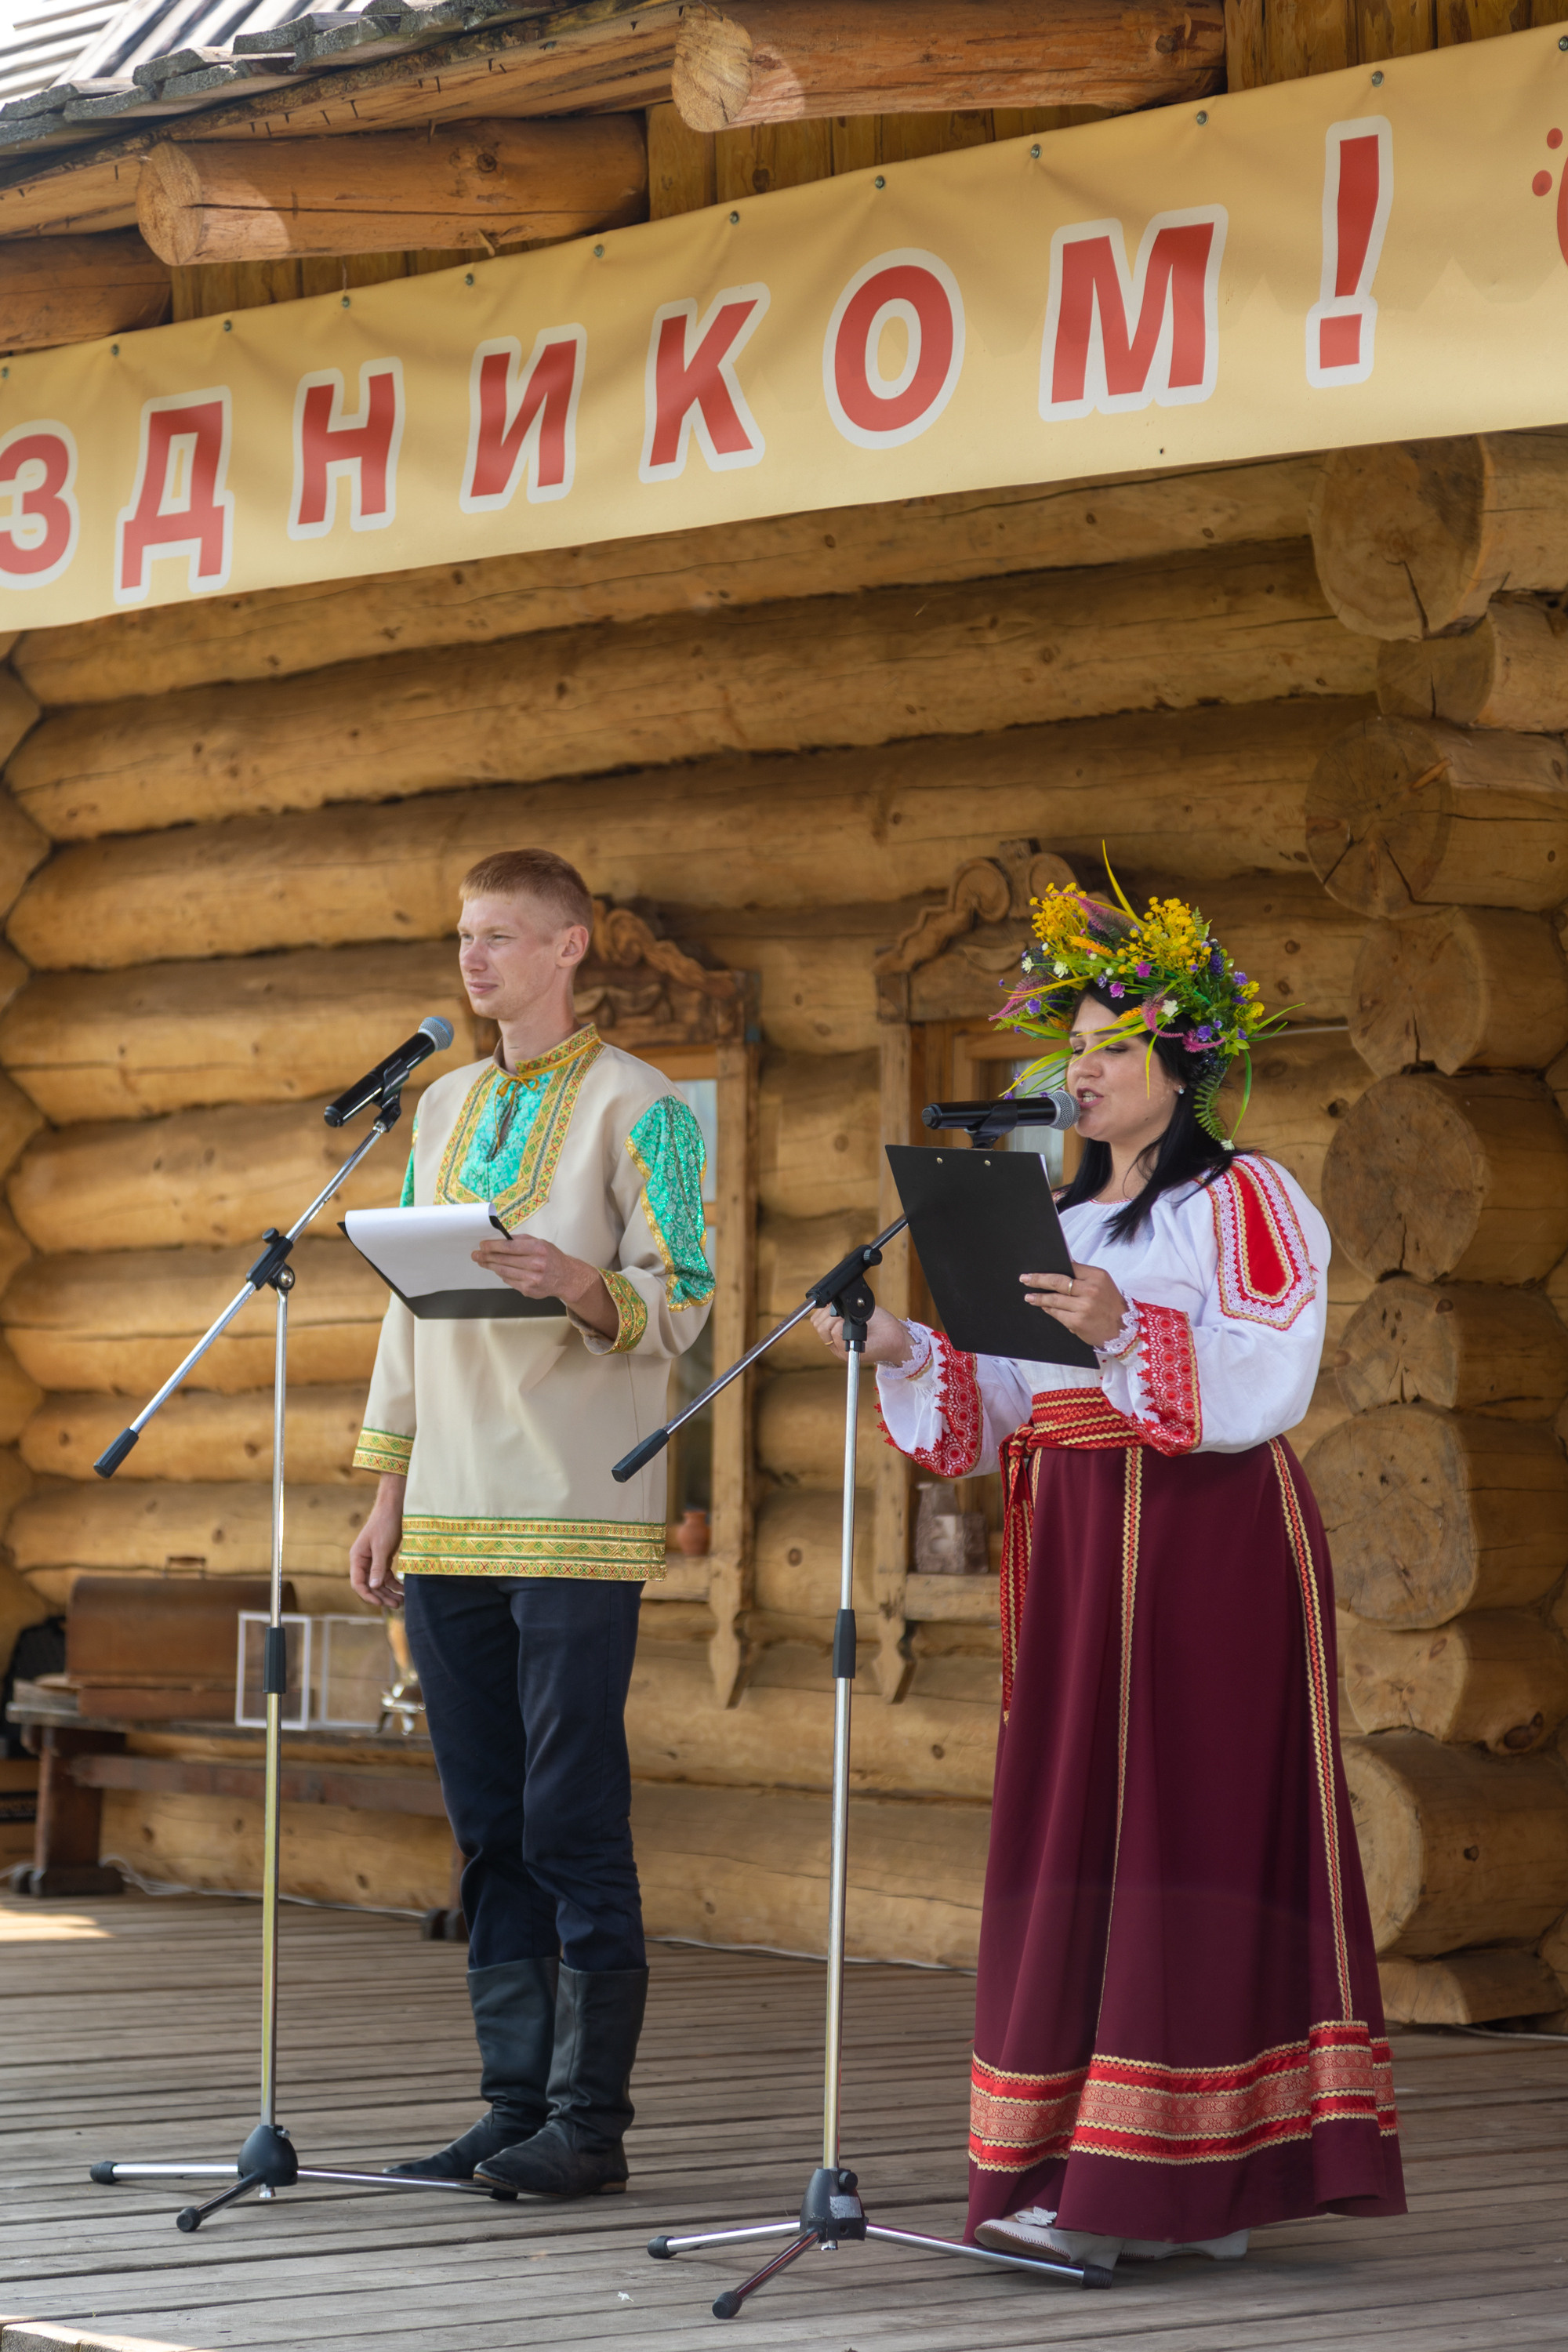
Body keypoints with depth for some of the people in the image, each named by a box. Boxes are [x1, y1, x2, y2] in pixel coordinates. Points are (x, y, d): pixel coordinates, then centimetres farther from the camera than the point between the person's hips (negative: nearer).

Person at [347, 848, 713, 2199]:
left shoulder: (636, 1106, -2)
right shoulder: (445, 1107, 18)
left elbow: (680, 1302, -7)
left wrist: (580, 1284, -28)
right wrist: (388, 1492, 15)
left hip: (578, 1519, -6)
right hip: (450, 1523, 6)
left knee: (574, 1823, -7)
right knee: (489, 1827, 8)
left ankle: (589, 2121, -3)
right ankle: (516, 2103, 13)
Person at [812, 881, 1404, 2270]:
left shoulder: (1245, 1202, -3)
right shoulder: (1062, 1221, 20)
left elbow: (1268, 1380, -17)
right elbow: (999, 1408, 16)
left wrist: (1128, 1333, -29)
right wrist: (902, 1355, 0)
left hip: (1208, 1545, -8)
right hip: (1076, 1554, 8)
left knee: (1178, 1832, -10)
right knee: (1073, 1840, 4)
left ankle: (1159, 2185, -11)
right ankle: (1089, 2175, 7)